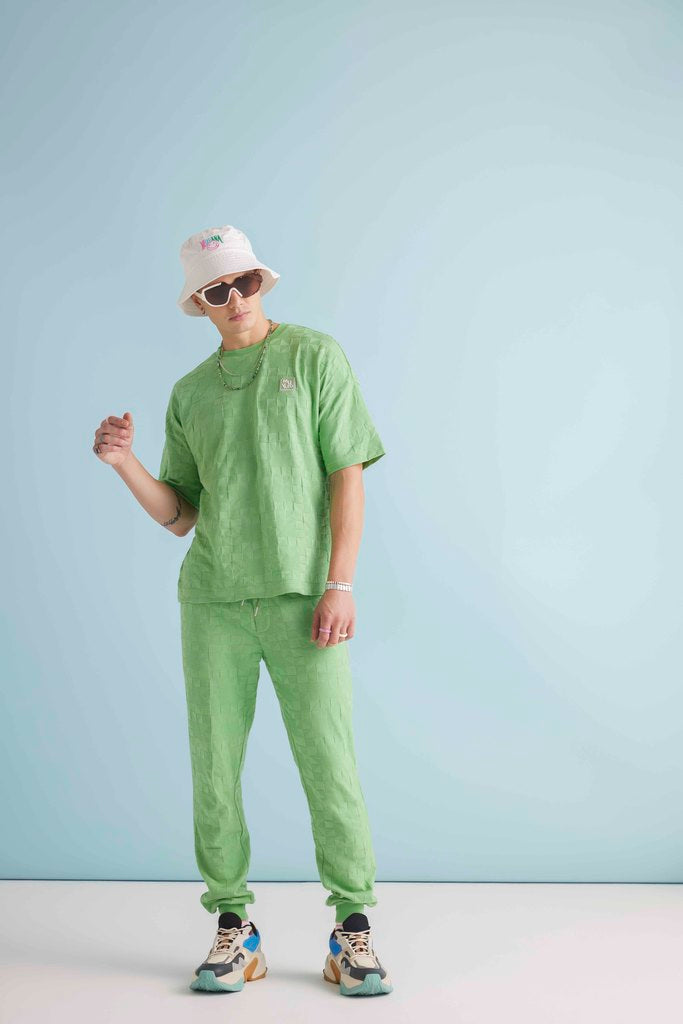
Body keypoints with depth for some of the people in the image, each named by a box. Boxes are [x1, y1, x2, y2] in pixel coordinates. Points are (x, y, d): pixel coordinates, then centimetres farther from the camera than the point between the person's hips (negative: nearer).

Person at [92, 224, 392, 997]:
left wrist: (339, 584, -10)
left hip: (302, 596, -3)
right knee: (214, 769, 3)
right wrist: (124, 463, -4)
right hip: (214, 599, 4)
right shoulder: (189, 392, 16)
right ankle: (233, 927, 17)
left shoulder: (313, 355, 6)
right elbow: (178, 516, 14)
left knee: (329, 765, -5)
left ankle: (353, 930, 9)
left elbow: (347, 474, -1)